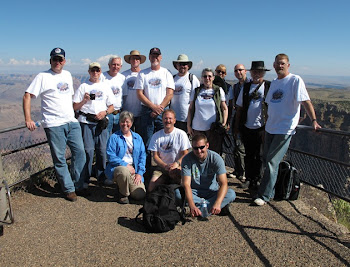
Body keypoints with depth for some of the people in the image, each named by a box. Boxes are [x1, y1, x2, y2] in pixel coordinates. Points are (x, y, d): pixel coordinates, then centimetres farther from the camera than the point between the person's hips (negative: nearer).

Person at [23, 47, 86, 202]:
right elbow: (27, 96, -5)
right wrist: (28, 119, -13)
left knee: (80, 152, 5)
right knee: (59, 158, 0)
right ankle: (69, 189, 12)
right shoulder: (43, 77, -2)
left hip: (72, 122, 6)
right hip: (54, 124, -5)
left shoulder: (68, 75, 16)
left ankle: (78, 186, 18)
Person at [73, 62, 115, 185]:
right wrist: (84, 100, -13)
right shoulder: (83, 86, 8)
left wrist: (105, 112, -6)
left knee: (102, 150, 3)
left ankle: (101, 176, 18)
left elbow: (111, 107, 14)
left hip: (101, 122, 2)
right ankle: (85, 179, 5)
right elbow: (75, 107, 4)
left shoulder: (105, 86, 15)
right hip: (86, 122, -2)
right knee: (88, 150, -6)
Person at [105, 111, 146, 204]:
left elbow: (142, 156, 10)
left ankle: (122, 185, 20)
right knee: (124, 171, -40)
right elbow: (111, 157, -9)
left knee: (140, 195, -13)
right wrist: (126, 165, -17)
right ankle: (123, 194, -8)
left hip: (134, 170, 4)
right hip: (118, 167, -4)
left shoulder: (138, 138, 13)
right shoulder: (114, 137, 0)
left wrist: (140, 173, -2)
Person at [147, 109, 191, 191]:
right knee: (151, 188, -20)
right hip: (161, 167, 2)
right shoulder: (156, 136, 5)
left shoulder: (181, 134, 1)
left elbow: (185, 154, -2)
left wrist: (177, 163, -21)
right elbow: (155, 156, 3)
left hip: (178, 167, -2)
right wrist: (165, 166, -15)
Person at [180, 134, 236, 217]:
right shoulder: (187, 159, -16)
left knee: (231, 194, -27)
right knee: (178, 194, -32)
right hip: (194, 193, 0)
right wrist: (192, 206, -42)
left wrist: (217, 203, -42)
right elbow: (186, 184, -25)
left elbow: (223, 183, -23)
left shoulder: (216, 158, -16)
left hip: (212, 192, 0)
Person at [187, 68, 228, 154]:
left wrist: (224, 123, -4)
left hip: (214, 128, -1)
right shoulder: (196, 91, 7)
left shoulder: (219, 91, 4)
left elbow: (224, 109, 6)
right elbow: (191, 109, 11)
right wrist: (188, 125, 7)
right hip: (197, 128, 2)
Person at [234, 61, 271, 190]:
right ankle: (248, 179, 25)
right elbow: (239, 108, 11)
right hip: (246, 127, 3)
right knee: (248, 155, 12)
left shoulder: (269, 86, -2)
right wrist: (237, 126, 9)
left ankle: (256, 180, 20)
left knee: (259, 156, 6)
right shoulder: (246, 87, 9)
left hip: (261, 127, -3)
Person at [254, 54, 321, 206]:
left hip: (285, 129, -7)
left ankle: (264, 195, 2)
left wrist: (314, 121, -22)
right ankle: (270, 190, 27)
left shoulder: (295, 80, -8)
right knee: (266, 159, 12)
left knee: (272, 162, -7)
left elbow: (305, 101, -14)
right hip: (270, 128, 7)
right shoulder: (274, 83, 14)